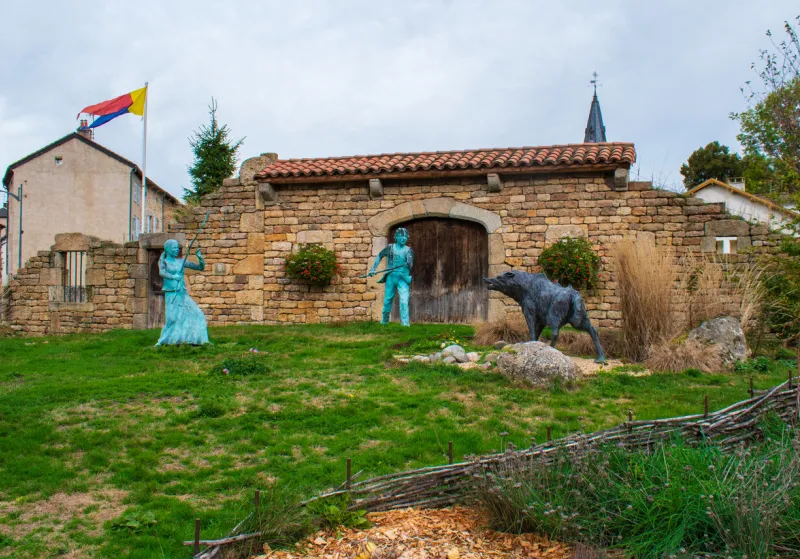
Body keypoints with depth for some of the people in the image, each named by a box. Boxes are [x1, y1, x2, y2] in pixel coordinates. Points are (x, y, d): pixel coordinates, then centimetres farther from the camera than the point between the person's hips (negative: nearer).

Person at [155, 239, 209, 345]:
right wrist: (172, 276, -37)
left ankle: (194, 340, 2)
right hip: (171, 294, -4)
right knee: (172, 318, -12)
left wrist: (200, 258, -6)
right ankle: (162, 342, 3)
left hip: (183, 294, 4)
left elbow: (201, 267, 12)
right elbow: (162, 272, -19)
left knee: (196, 315, -5)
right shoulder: (163, 262, 2)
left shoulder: (181, 261, 11)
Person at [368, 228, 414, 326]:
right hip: (391, 277, 1)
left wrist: (409, 264, -32)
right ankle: (384, 321, 29)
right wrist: (373, 269, 6)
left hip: (403, 278, -1)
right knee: (387, 300, 10)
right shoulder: (390, 248, 3)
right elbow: (379, 256, 13)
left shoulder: (408, 250, 1)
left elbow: (410, 265, -8)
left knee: (404, 301, -16)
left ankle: (405, 323, -13)